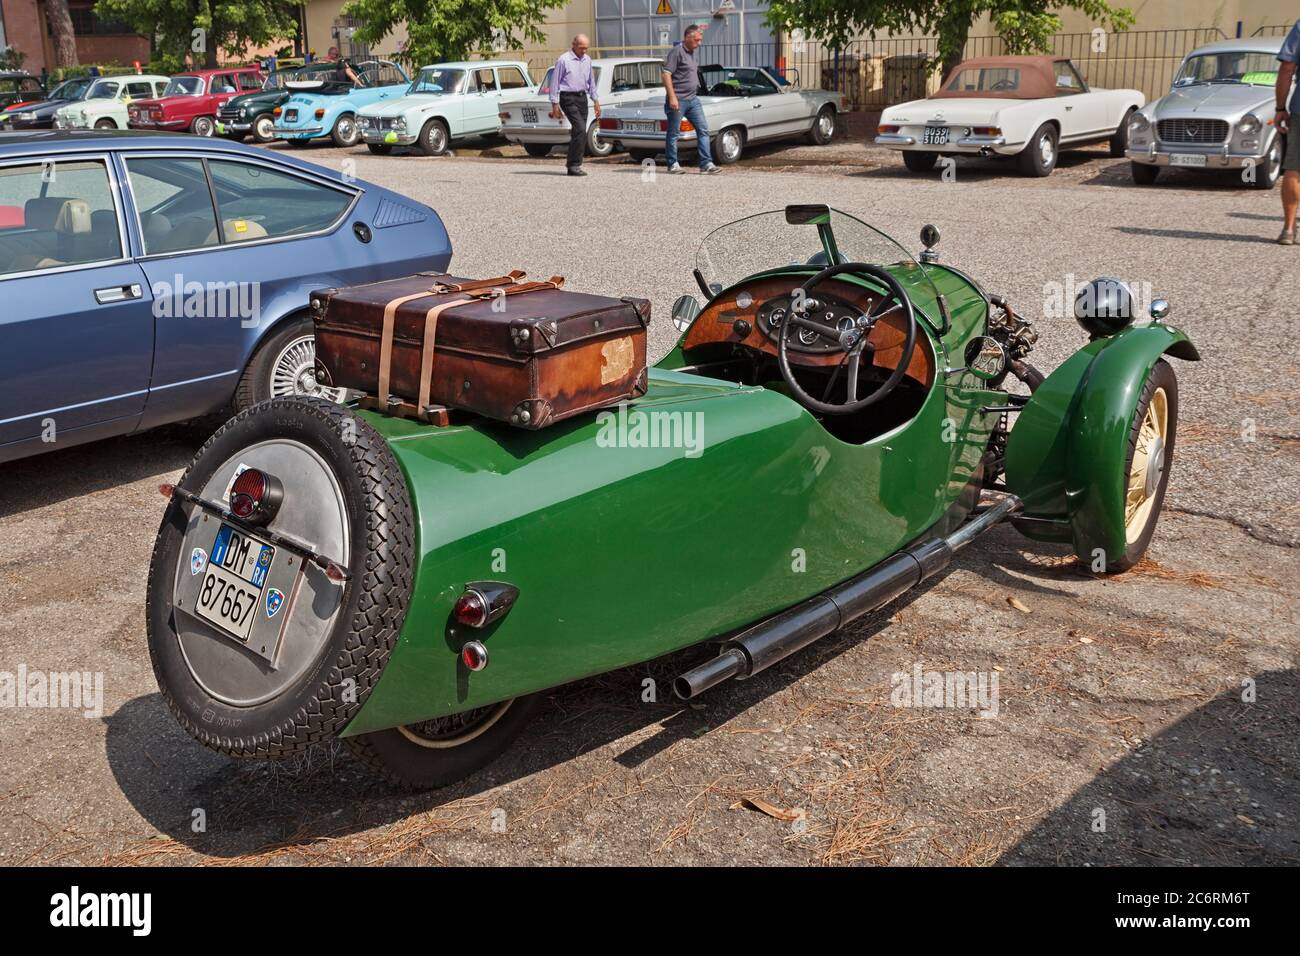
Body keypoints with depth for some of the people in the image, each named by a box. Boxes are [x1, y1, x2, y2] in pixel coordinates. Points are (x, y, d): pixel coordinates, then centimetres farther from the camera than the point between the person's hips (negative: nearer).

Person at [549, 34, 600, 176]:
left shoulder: (587, 60, 12)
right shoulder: (563, 60, -7)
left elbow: (591, 82, 22)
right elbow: (555, 82, -6)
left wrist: (595, 101, 18)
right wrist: (555, 104, -9)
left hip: (582, 97, 7)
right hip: (568, 98, -7)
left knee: (579, 132, 6)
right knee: (581, 129, -19)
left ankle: (573, 166, 12)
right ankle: (574, 165, -17)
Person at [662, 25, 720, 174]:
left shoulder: (691, 52, 15)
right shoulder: (677, 51, -11)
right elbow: (666, 75, -18)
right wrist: (672, 97, -23)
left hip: (693, 99, 9)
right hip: (678, 100, -9)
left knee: (703, 130, 1)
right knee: (673, 132, 2)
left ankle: (706, 163, 1)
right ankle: (672, 164, 11)